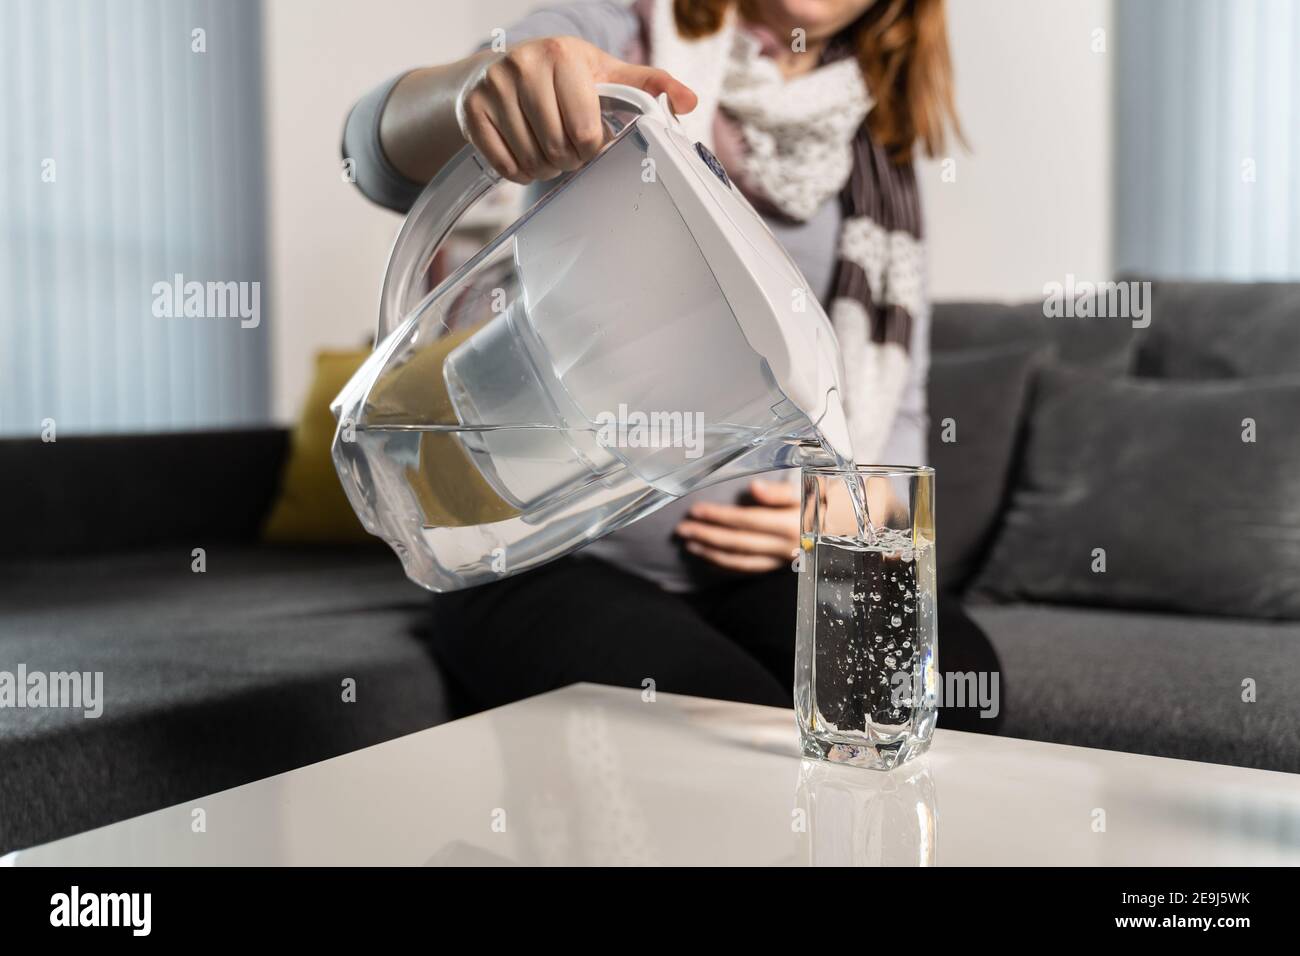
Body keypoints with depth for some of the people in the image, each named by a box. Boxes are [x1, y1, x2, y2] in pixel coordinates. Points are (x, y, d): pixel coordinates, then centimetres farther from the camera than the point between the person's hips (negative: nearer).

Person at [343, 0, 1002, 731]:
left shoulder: (880, 155, 13)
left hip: (757, 569, 4)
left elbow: (898, 414, 17)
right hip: (553, 561, -3)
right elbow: (386, 151, -19)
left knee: (951, 676, -24)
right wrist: (480, 83, -42)